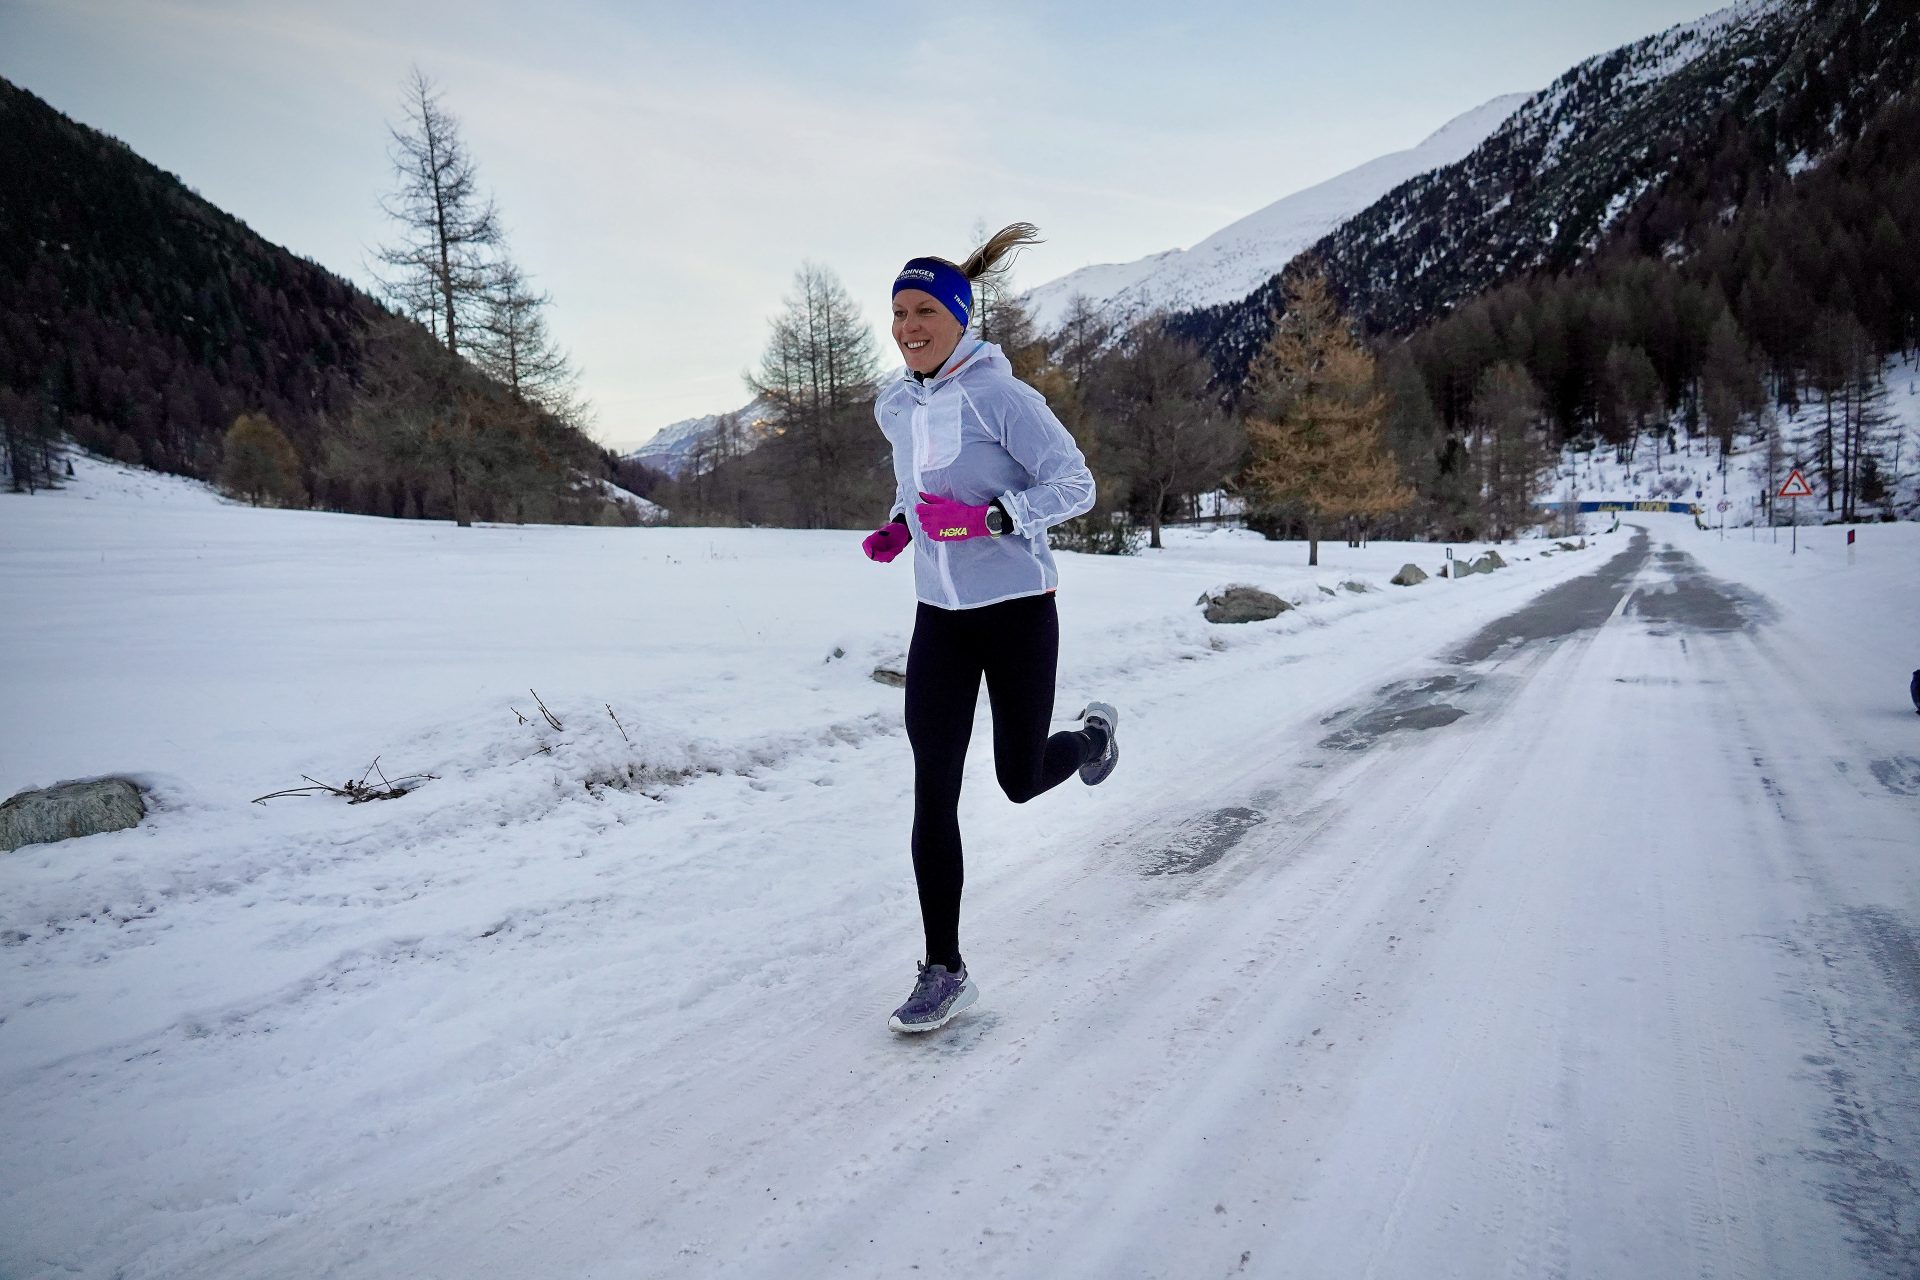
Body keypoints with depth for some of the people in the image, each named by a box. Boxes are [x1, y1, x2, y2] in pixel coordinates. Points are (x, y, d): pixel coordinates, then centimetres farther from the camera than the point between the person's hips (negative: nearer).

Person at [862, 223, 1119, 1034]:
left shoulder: (997, 395, -15)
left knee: (1020, 782, 9)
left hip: (1017, 611, -5)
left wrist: (985, 518, -26)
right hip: (940, 618, 5)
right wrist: (899, 528, 4)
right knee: (932, 793, -2)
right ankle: (944, 972, 8)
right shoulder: (895, 407, 5)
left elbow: (1076, 486, -14)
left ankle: (1094, 733, 45)